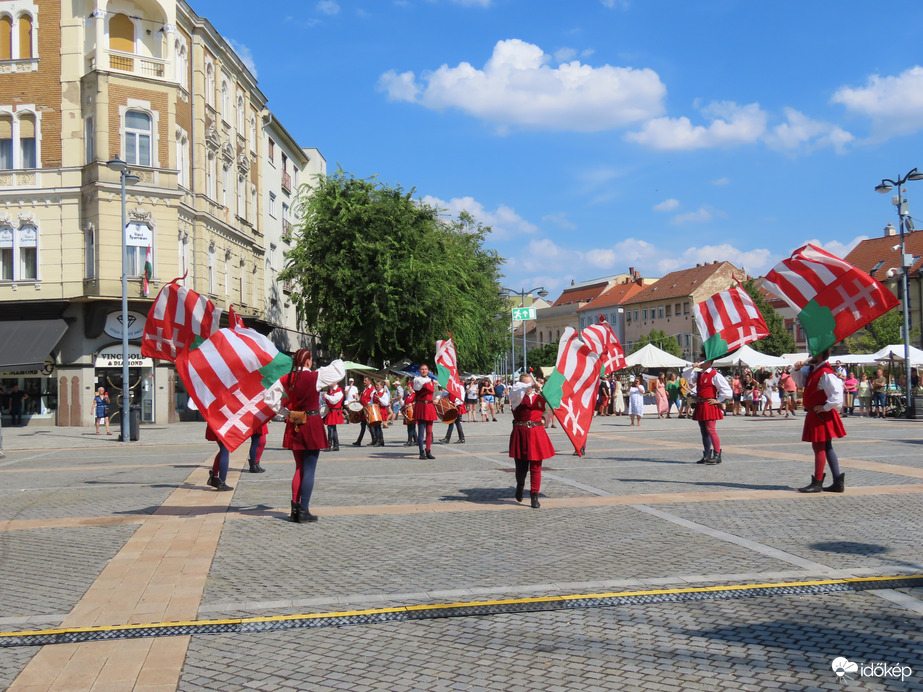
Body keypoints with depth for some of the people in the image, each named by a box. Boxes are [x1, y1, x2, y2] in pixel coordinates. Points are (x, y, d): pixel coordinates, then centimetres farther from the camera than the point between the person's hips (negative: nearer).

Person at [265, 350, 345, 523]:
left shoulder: (286, 379, 2)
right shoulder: (316, 376, -11)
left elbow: (269, 396, 4)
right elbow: (339, 371, -3)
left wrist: (285, 412, 10)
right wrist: (337, 362, 19)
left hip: (294, 426, 5)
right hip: (312, 425, -5)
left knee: (299, 467, 17)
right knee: (309, 469, 0)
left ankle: (295, 508, 15)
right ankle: (303, 510, 0)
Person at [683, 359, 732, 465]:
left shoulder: (715, 375, -8)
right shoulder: (698, 374, 14)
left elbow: (726, 388, -11)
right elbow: (686, 376, 17)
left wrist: (718, 400, -10)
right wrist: (692, 367, 2)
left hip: (709, 405, -8)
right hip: (700, 406, 8)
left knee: (710, 429, -12)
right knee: (704, 431, 11)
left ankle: (717, 455, -8)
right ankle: (707, 456, 17)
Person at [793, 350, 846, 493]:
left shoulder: (826, 373, -20)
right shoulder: (812, 370, 9)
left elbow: (837, 394, -27)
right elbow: (799, 379, 24)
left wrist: (824, 407, -21)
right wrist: (798, 368, 4)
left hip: (822, 416, -10)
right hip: (814, 415, 10)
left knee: (819, 448, -2)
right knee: (826, 448, 14)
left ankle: (817, 483, 6)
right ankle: (838, 482, 20)